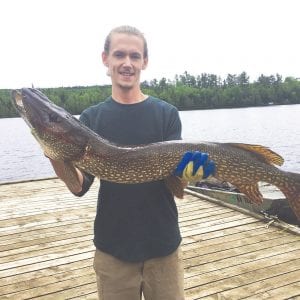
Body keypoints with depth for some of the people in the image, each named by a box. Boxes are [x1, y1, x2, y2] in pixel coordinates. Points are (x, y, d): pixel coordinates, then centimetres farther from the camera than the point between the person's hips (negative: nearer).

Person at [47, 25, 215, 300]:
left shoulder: (166, 114, -2)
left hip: (163, 244, 0)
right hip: (112, 247, 1)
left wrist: (187, 173, -28)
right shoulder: (91, 118, 1)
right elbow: (80, 187, -7)